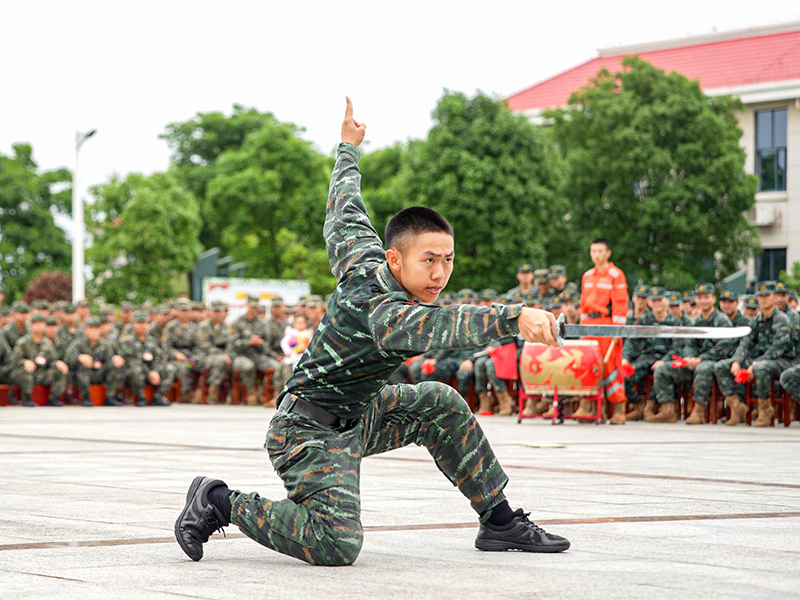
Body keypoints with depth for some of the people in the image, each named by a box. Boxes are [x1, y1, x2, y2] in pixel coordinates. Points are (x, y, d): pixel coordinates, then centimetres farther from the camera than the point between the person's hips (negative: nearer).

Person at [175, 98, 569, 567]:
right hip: (309, 430, -11)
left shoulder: (362, 256, -2)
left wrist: (349, 148, 36)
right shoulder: (386, 312, -29)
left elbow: (344, 211, 18)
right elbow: (440, 325, -51)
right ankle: (221, 504, -8)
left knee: (440, 405, 13)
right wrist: (514, 318, -65)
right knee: (337, 545, -28)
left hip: (352, 417, 11)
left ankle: (499, 522, 21)